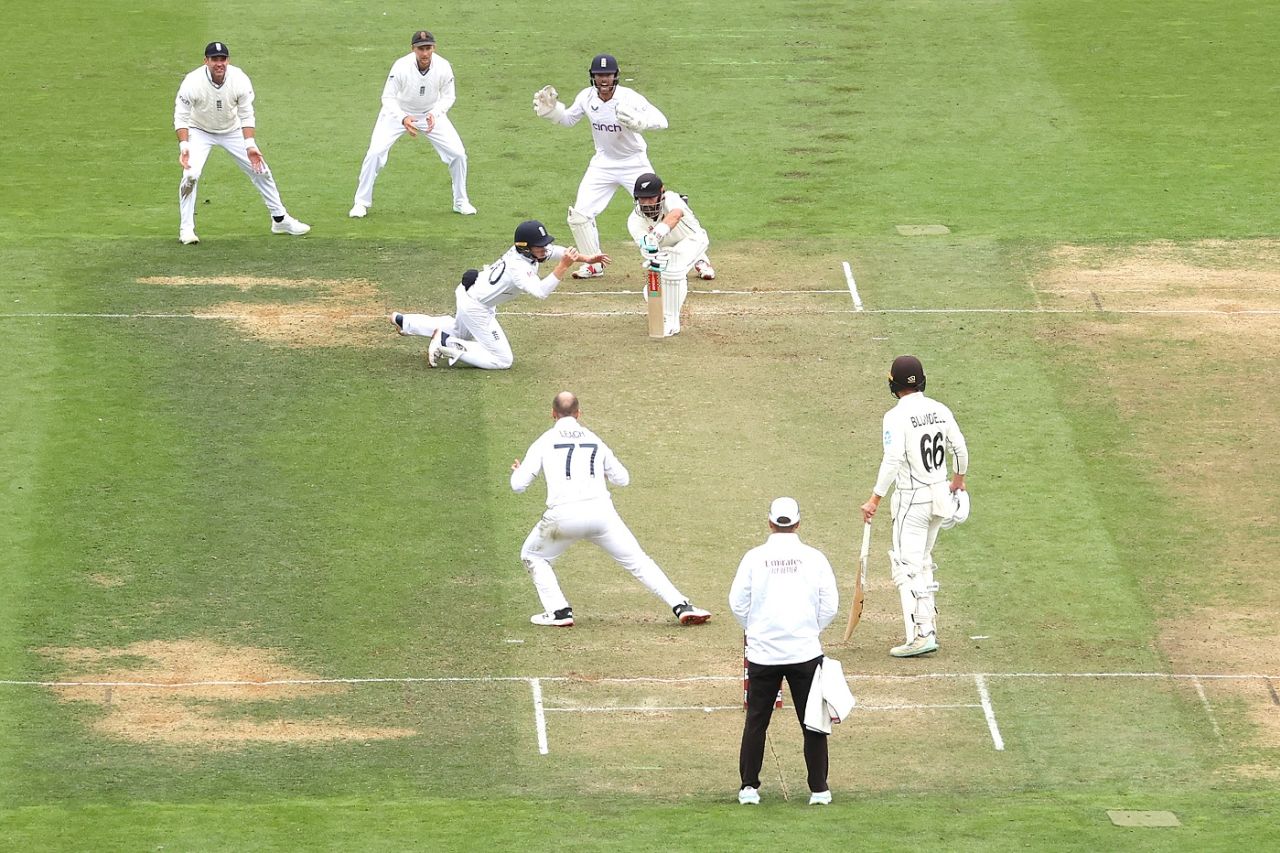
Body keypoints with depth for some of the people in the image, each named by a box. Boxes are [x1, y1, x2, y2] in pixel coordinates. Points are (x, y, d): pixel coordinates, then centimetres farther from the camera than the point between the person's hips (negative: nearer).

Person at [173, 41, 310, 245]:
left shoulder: (240, 80, -24)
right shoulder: (192, 83, -29)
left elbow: (246, 117, -15)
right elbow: (181, 118, -22)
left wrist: (250, 145, -27)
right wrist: (184, 146, -36)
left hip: (232, 130, 2)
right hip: (199, 131, -2)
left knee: (260, 170, 3)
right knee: (190, 175, -23)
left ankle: (280, 220, 21)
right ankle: (186, 229, -9)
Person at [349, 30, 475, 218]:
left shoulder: (443, 67, -24)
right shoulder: (401, 67, -31)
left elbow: (448, 96, -8)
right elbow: (388, 97, -22)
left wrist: (434, 114, -28)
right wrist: (403, 119, -38)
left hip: (431, 113, 2)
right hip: (398, 112, -2)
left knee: (457, 153, -7)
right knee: (375, 152, -16)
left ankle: (461, 202, 14)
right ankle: (361, 203, 1)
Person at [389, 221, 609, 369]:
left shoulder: (522, 251, -7)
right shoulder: (519, 267, -33)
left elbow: (557, 251, 4)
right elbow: (541, 291, -46)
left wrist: (587, 258, -6)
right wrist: (563, 267, -48)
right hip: (475, 308, -10)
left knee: (462, 332, 38)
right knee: (502, 360, -10)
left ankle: (404, 321, 38)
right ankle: (447, 345, -10)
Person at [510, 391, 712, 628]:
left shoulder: (544, 442, 11)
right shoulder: (594, 440, 20)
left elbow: (518, 485, 9)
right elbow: (622, 478, 25)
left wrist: (517, 471, 33)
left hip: (563, 514, -2)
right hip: (601, 511, 2)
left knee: (532, 555, 22)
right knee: (637, 560, 10)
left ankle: (558, 611, 9)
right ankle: (681, 606, -2)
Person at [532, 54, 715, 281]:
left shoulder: (629, 98, -24)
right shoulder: (587, 97, -9)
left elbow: (661, 121, -33)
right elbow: (568, 119, 9)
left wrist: (638, 121, -53)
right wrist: (550, 109, -11)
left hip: (634, 162, -4)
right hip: (603, 164, 4)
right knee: (579, 215, -3)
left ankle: (698, 258, 8)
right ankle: (593, 264, 18)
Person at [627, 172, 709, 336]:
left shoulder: (670, 199, -35)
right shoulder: (635, 220, -25)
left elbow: (676, 214, -59)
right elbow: (643, 244, -40)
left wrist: (657, 233, -78)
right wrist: (652, 255, -65)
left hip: (692, 240, -5)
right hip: (664, 248, 5)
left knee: (672, 270, -32)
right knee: (652, 294, -3)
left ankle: (671, 322, -17)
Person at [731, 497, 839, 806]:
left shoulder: (755, 557, -2)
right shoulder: (814, 558, -2)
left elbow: (737, 602, -1)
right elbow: (830, 605, -1)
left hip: (762, 650, 0)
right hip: (804, 650, 0)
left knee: (756, 721, 9)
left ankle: (749, 787, 10)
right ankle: (818, 789, 8)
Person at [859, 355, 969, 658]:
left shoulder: (896, 417, -16)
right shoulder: (940, 410, 4)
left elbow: (893, 460, -25)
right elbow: (961, 449, 12)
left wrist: (875, 499, -23)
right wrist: (959, 479, 31)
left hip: (911, 499, -7)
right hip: (940, 494, 7)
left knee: (907, 567, -7)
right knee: (922, 562, 21)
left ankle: (920, 635, -16)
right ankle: (929, 627, 23)